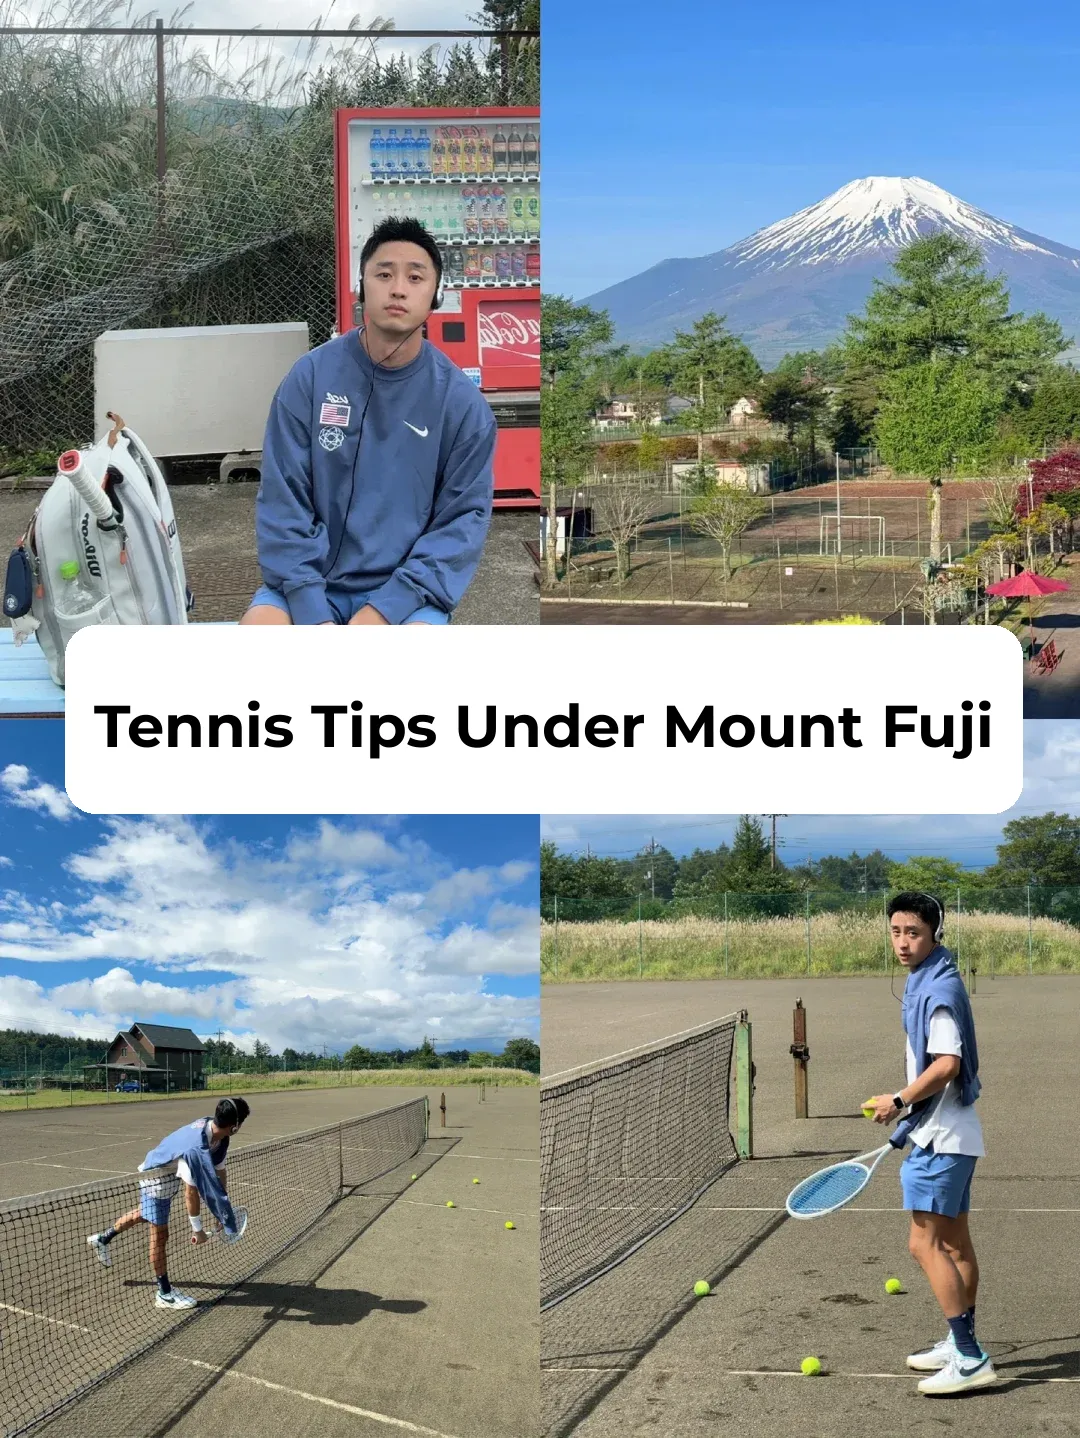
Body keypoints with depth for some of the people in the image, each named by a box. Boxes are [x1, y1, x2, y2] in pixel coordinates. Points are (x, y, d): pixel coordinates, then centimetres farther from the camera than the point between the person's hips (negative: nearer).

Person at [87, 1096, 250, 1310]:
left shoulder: (219, 1137, -18)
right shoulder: (196, 1149, -43)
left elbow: (219, 1171, -3)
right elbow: (191, 1193, -36)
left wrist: (224, 1210, 1)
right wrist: (197, 1229, -25)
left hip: (168, 1177, 9)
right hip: (155, 1180, -9)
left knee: (144, 1214, 32)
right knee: (159, 1236, 5)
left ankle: (102, 1239, 53)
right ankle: (164, 1294, 19)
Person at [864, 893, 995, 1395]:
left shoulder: (939, 988, -19)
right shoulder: (924, 983, 12)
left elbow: (947, 1063, -27)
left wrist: (899, 1101, -19)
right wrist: (909, 1117, 23)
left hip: (942, 1137, -11)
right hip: (946, 1134, 11)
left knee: (925, 1243, -11)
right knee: (954, 1242, 16)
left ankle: (969, 1359, -9)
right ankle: (961, 1345, 26)